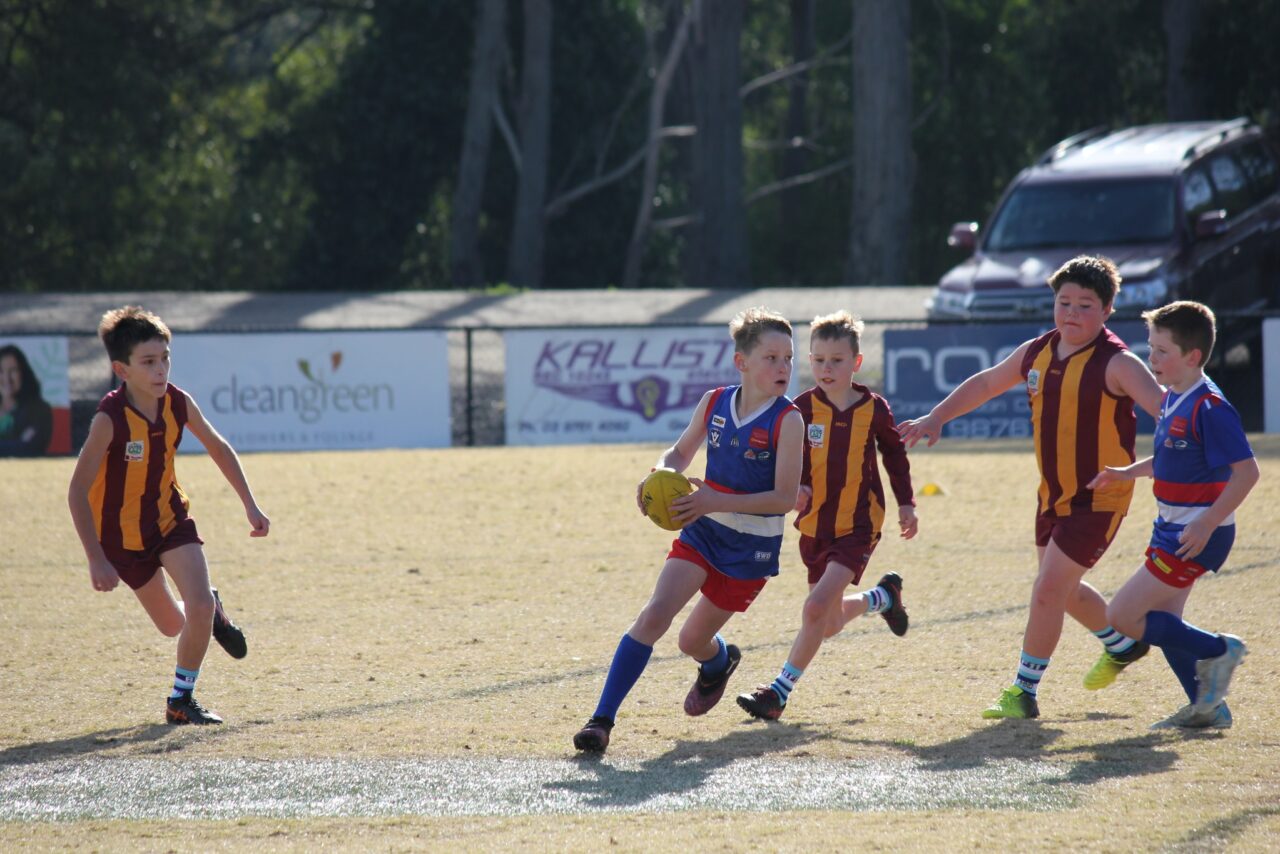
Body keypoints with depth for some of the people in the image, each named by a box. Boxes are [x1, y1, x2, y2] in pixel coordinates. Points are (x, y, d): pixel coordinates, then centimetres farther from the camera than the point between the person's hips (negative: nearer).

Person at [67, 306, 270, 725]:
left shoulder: (179, 404, -15)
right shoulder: (109, 419, -30)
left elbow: (217, 447, 6)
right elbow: (77, 491, -27)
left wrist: (249, 504, 3)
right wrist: (96, 560, -31)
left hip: (170, 517, 3)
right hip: (122, 532, -3)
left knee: (200, 606, -16)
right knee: (172, 625, 10)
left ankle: (181, 700, 5)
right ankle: (210, 610, 47)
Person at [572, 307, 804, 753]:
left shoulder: (787, 421, -17)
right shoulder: (714, 403, -4)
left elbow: (784, 498, -20)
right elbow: (680, 452, 14)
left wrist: (716, 502, -28)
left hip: (753, 547, -3)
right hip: (702, 531, 3)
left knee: (692, 640, 10)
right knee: (655, 615, -17)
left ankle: (719, 662, 50)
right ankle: (602, 720, -15)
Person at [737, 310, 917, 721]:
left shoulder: (874, 410, -5)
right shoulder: (803, 409, -5)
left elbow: (895, 455, 12)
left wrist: (906, 504, 14)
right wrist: (794, 488, -23)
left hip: (858, 526, -3)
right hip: (814, 526, 3)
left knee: (816, 609, -19)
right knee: (829, 625, 15)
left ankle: (779, 692, -10)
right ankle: (883, 596, 46)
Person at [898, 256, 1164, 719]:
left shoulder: (1116, 364, -18)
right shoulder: (1036, 354, 3)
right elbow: (985, 384, 19)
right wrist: (937, 417, 17)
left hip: (1097, 501, -8)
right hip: (1052, 495, 8)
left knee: (1049, 591, -11)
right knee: (1062, 590, 22)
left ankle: (1024, 691, 2)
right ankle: (1122, 645, 48)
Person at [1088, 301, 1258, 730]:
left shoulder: (1209, 408, -21)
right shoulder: (1172, 399, 9)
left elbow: (1246, 471, -25)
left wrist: (1207, 524, -27)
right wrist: (1126, 473, 13)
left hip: (1196, 536, -10)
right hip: (1172, 529, 10)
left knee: (1123, 616, -11)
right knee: (1160, 621, 17)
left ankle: (1218, 651, -1)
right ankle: (1206, 707, 26)